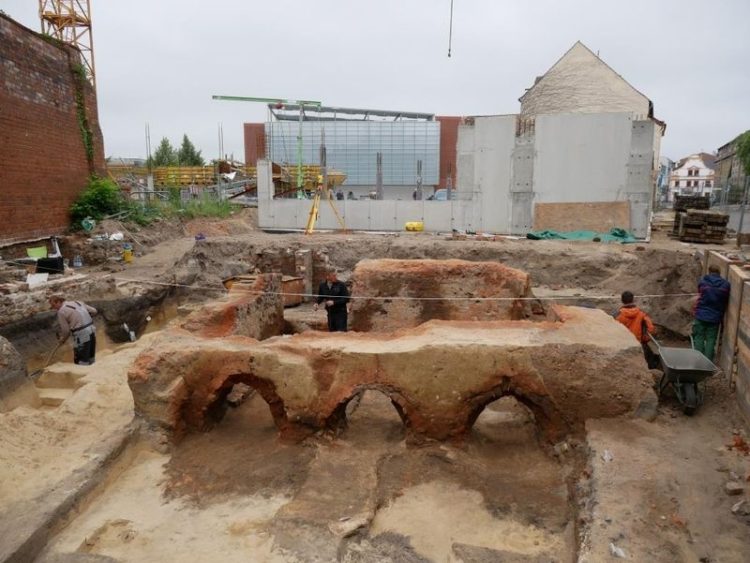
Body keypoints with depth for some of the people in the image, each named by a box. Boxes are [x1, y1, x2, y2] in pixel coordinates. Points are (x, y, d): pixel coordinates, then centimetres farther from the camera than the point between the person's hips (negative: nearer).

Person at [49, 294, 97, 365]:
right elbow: (94, 311, 15)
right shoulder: (78, 302, 13)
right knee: (91, 360, 16)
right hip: (92, 329, 8)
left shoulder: (61, 311, -6)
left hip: (81, 334, -8)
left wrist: (62, 340, 16)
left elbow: (66, 330, -2)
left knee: (81, 362, -1)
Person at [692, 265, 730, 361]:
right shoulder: (726, 285, -1)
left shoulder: (703, 281, -4)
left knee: (699, 339, 7)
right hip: (715, 317, 1)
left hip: (701, 315, -1)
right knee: (711, 340, 7)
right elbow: (726, 301, 7)